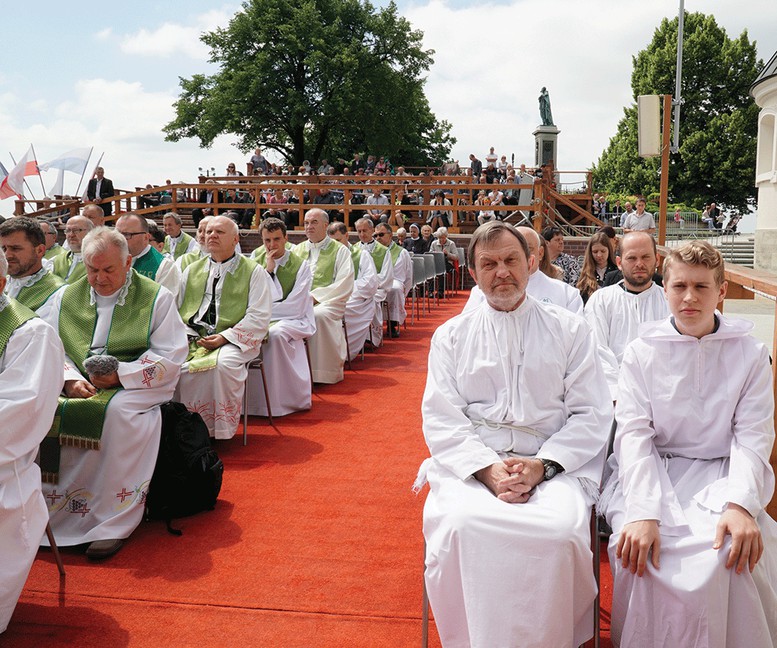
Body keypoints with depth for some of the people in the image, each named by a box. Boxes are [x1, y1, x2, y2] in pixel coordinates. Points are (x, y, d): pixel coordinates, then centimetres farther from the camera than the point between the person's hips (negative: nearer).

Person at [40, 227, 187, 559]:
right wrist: (70, 378, -10)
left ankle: (114, 523, -26)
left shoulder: (156, 297, 2)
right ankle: (49, 509, -11)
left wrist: (120, 374, -14)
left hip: (134, 387, -4)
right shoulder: (65, 298, 15)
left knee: (120, 413, -36)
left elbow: (169, 357, -4)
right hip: (76, 388, 4)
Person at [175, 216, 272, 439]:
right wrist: (182, 334, -6)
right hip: (191, 336, 5)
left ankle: (218, 429, -18)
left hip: (233, 340, -4)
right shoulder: (192, 270, 20)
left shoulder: (253, 271, 4)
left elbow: (259, 318, -5)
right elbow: (174, 307, 16)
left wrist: (224, 337, -16)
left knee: (223, 363, -36)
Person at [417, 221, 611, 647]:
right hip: (469, 463, 1)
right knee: (460, 525, -31)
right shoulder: (451, 336, 13)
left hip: (554, 463, 0)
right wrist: (487, 468, -14)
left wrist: (541, 465, -13)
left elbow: (591, 416, 4)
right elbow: (440, 419, 3)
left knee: (562, 530, -31)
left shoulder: (570, 331, 11)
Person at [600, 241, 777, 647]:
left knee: (735, 548, -30)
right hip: (655, 471, 0)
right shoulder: (642, 352, 3)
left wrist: (740, 504, -22)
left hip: (721, 474, 0)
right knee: (637, 548, -28)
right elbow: (633, 433, -6)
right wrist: (642, 512, -22)